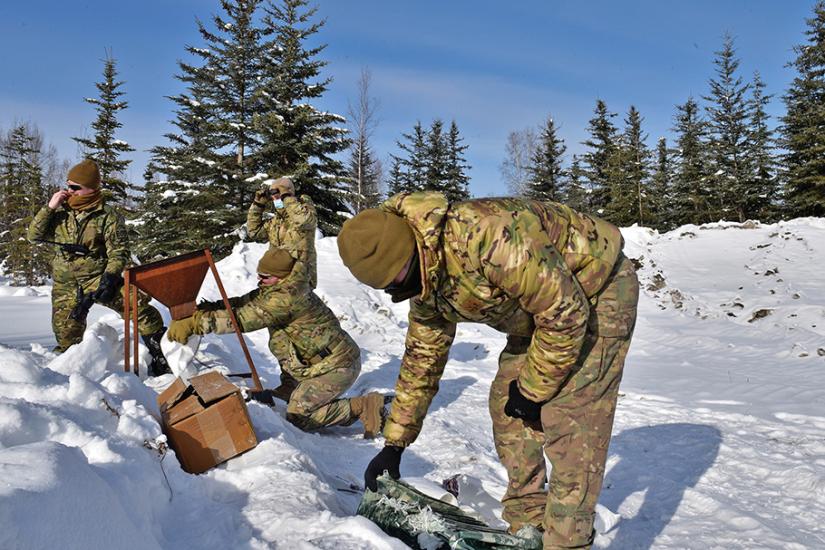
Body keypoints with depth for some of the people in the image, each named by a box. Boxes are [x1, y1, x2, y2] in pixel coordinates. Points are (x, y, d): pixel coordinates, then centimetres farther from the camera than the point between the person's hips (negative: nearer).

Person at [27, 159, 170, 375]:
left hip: (99, 278, -4)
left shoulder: (107, 216, -5)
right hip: (66, 286, 4)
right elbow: (34, 235, 7)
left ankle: (160, 354, -22)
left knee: (137, 303, -28)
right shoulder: (61, 212, 9)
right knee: (67, 338, 2)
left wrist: (110, 276, -22)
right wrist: (49, 208, -5)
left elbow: (119, 251, -7)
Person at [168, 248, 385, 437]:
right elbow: (242, 303, 6)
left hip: (337, 365, -10)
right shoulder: (273, 290, 7)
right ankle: (363, 406, 17)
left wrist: (194, 323, -26)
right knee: (300, 406, 16)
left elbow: (241, 318, -28)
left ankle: (362, 407, -5)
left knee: (298, 416, -10)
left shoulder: (285, 298, -25)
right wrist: (203, 309, -7)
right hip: (326, 362, 10)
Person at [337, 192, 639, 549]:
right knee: (506, 404, 6)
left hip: (600, 291, -8)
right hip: (542, 303, 8)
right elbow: (422, 358, 6)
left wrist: (533, 390, -16)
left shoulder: (484, 236, -37)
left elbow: (566, 312, -29)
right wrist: (393, 445, 8)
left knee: (569, 418, -15)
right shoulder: (424, 283, -7)